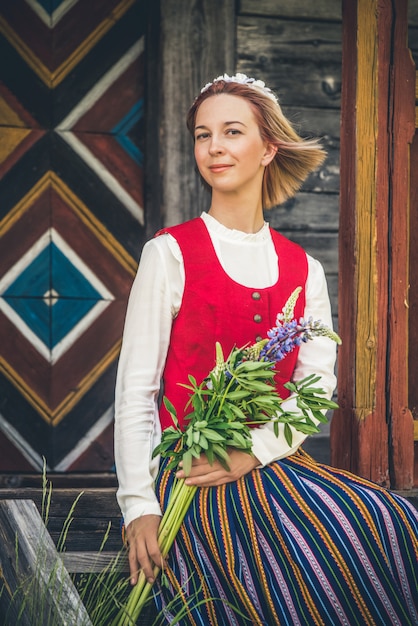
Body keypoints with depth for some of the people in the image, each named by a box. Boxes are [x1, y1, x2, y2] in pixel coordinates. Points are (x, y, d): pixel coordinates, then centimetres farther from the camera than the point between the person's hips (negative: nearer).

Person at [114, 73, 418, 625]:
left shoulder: (304, 271, 13)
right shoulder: (171, 254, 1)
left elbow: (317, 385, 3)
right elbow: (135, 389, -3)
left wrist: (253, 453, -15)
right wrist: (140, 506, -13)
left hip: (275, 462, 4)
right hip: (187, 472, -4)